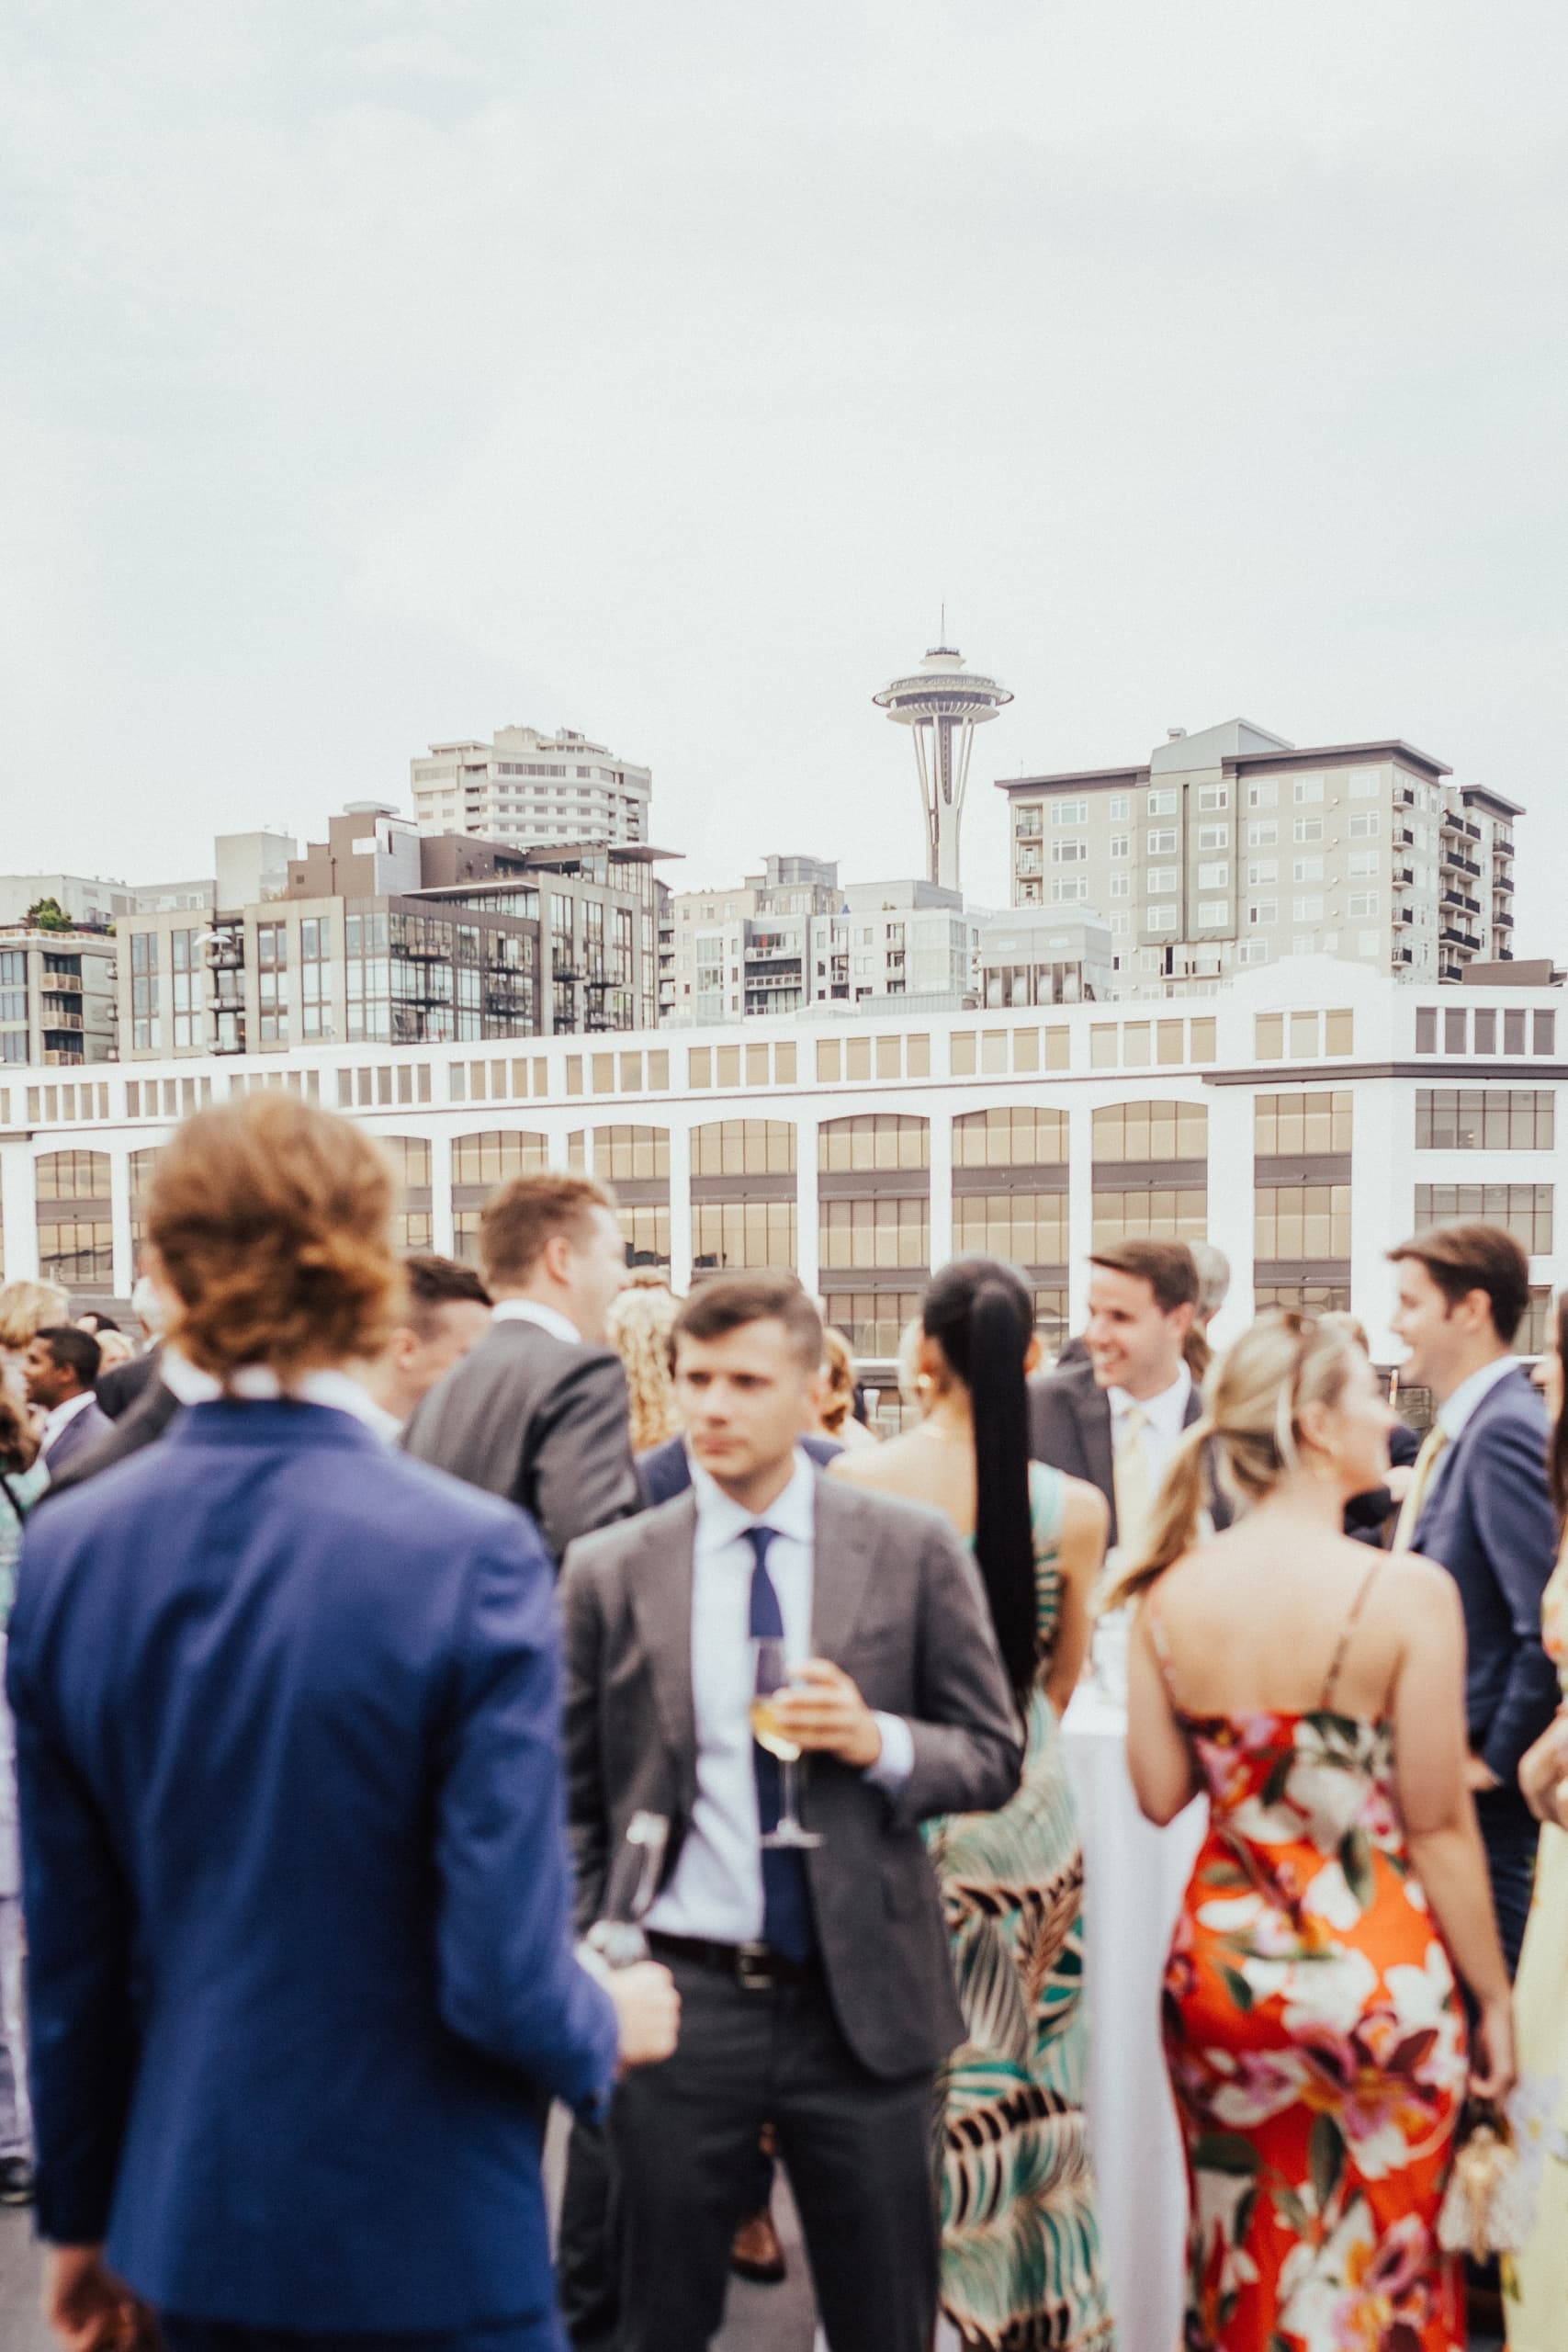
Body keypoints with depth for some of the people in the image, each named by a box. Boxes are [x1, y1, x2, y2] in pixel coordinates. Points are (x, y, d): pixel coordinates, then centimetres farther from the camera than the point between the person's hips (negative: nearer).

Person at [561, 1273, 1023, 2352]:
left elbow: (993, 1756, 2)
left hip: (865, 2004, 0)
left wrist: (881, 1743, -17)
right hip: (676, 1999, 1)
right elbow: (575, 1801, 5)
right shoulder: (609, 1571, -1)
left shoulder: (913, 1551, -3)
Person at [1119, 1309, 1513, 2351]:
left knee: (1240, 2261, 22)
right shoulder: (1407, 1591, -18)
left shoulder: (1173, 1591, -6)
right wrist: (1494, 1998, 0)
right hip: (1376, 1977, -4)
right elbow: (1440, 1828, -12)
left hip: (1219, 1963, 4)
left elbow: (1160, 1794, 0)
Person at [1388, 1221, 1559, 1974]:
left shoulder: (1506, 1431, -19)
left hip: (1479, 1789, -9)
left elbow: (1550, 1625, -25)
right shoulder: (1462, 1428, 10)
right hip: (1439, 1765, 9)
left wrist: (1496, 1762, -17)